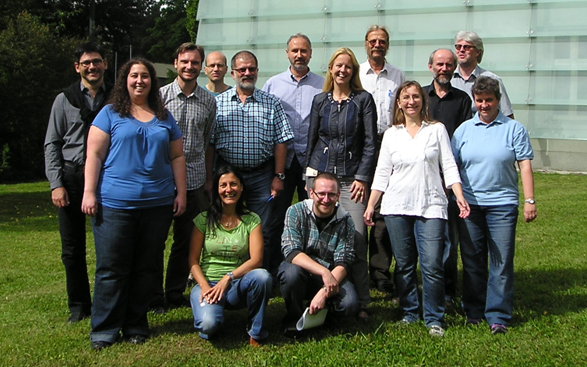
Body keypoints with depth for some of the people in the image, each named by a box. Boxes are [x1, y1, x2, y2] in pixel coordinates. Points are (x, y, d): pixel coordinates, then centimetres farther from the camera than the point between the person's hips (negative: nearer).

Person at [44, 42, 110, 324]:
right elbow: (52, 144, 4)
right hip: (72, 176, 1)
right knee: (73, 247, 6)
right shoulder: (65, 99, 5)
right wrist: (56, 184, -5)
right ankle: (79, 305, 19)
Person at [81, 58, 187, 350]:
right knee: (111, 269, -1)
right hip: (115, 204, -3)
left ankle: (136, 326, 18)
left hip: (158, 204, 3)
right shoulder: (110, 114, 5)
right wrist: (89, 193, -8)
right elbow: (94, 154, 0)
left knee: (146, 268, 7)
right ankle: (105, 329, 8)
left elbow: (177, 157, 15)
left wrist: (181, 193, 7)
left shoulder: (164, 118, 15)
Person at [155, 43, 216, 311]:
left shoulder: (209, 101, 8)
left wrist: (209, 179, 12)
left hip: (194, 181, 3)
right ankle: (154, 296, 15)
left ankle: (176, 293, 22)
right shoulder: (160, 96, -1)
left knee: (187, 240, 9)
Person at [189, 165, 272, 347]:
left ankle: (256, 332, -10)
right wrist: (205, 286, -16)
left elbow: (256, 259, -7)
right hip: (208, 283, -1)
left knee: (262, 276, -33)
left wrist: (228, 278, -20)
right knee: (208, 324, -32)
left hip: (237, 284, 1)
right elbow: (193, 260, 1)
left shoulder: (251, 220, 4)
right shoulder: (204, 219, 3)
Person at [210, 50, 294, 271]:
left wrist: (278, 176, -2)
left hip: (261, 176, 0)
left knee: (261, 233, 3)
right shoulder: (218, 102, 5)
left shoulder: (271, 103, 6)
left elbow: (281, 141, 4)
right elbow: (209, 143, 3)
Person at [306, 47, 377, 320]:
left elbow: (370, 142, 0)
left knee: (356, 239, -8)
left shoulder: (363, 100, 4)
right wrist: (309, 176, 13)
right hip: (321, 173, 3)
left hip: (352, 178, -2)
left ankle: (361, 304, 1)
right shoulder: (320, 100, 12)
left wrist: (362, 178, -6)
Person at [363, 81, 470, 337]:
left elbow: (449, 167, 3)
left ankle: (434, 319, 5)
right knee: (404, 265, 7)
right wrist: (370, 206, 5)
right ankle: (409, 313, 21)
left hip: (431, 206, -2)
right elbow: (382, 173, 11)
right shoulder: (391, 134, 11)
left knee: (432, 265, -9)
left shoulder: (437, 130, 6)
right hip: (397, 207, 2)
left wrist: (460, 197, -8)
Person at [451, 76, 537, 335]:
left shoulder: (514, 129, 3)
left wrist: (530, 200, -6)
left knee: (502, 261, -2)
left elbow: (525, 165, 0)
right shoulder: (464, 129, 9)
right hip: (468, 203, 2)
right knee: (472, 260, 9)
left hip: (502, 203, -2)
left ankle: (498, 316, 5)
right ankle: (473, 311, 20)